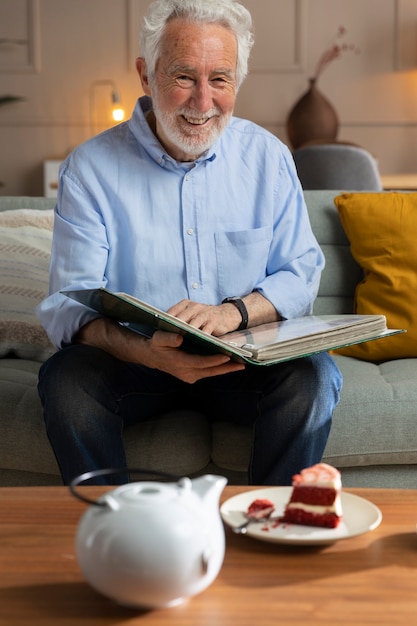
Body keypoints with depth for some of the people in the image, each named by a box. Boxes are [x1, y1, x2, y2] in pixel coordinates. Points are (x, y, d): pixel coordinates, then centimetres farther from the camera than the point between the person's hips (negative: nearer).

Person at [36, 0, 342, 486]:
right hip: (132, 359, -1)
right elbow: (72, 305, -13)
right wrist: (148, 352, -34)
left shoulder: (268, 157, 2)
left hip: (243, 360, 2)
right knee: (65, 378, -29)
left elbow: (302, 273, 1)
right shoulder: (91, 167, -7)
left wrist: (233, 311, -21)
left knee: (314, 375, -26)